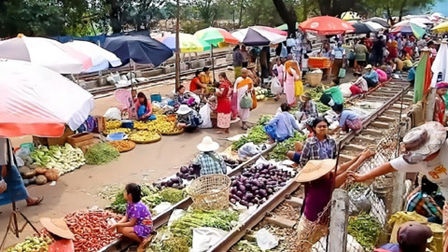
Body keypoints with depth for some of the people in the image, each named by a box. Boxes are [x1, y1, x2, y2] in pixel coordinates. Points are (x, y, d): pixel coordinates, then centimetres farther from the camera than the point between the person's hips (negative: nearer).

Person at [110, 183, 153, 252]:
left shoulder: (136, 207, -29)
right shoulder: (129, 203, -2)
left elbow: (131, 223, -24)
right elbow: (126, 217, 2)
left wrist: (117, 225, -20)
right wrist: (117, 224, -15)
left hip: (145, 227, -9)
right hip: (137, 224, 9)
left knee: (125, 231, -28)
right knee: (118, 228, -1)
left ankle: (143, 240, -8)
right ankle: (139, 236, 5)